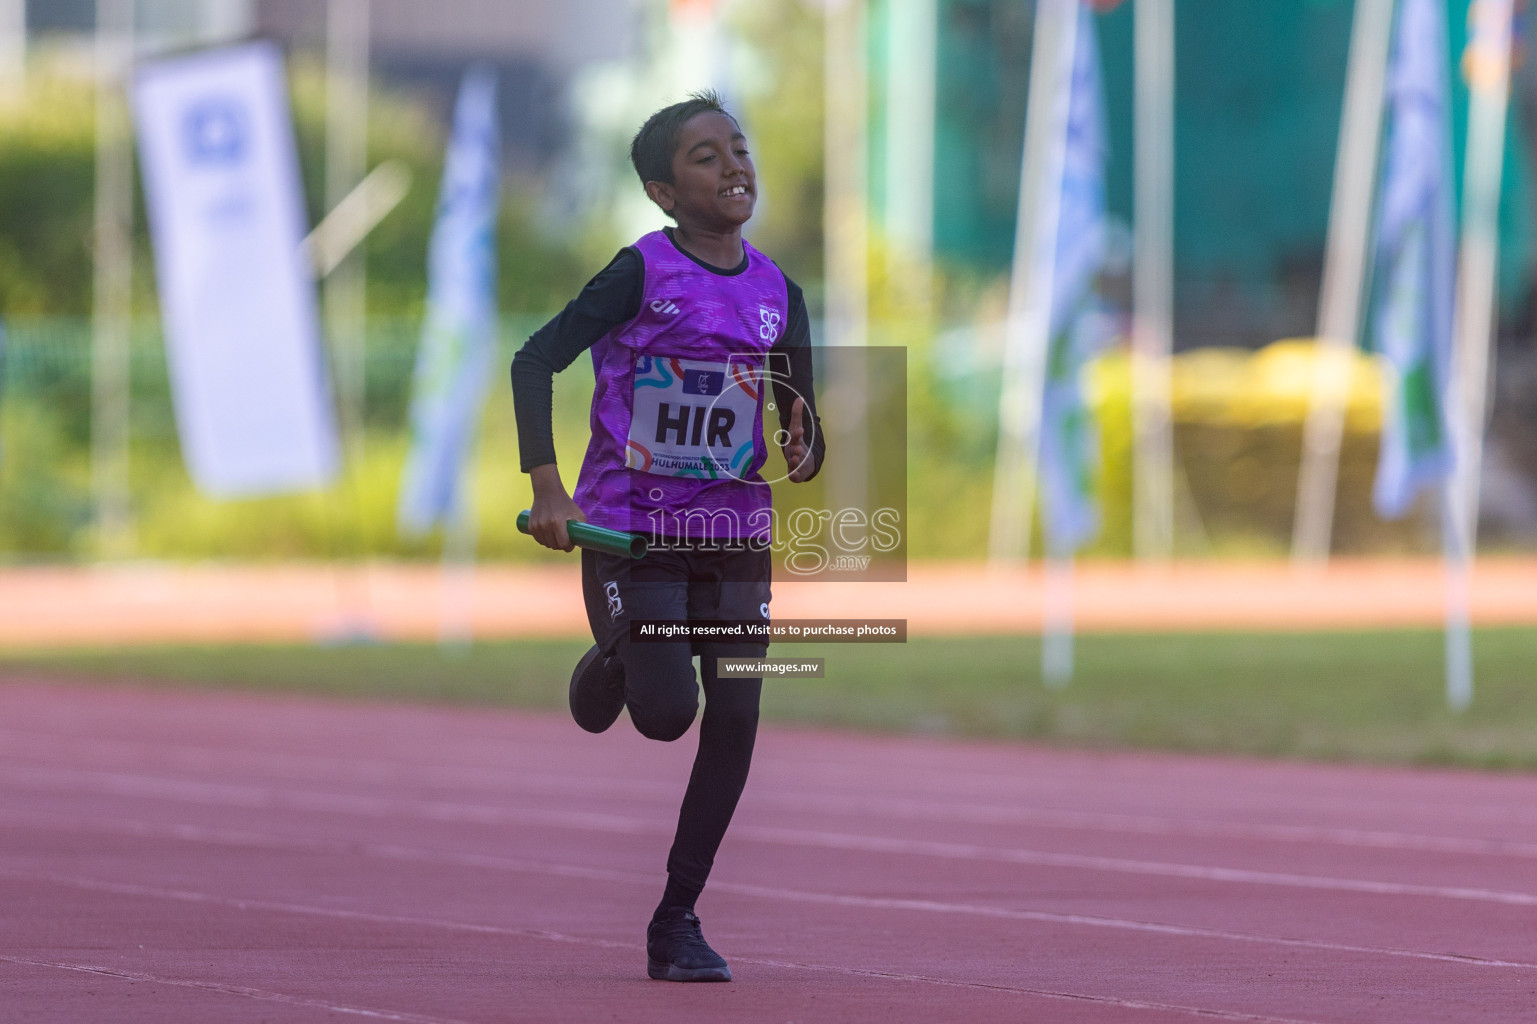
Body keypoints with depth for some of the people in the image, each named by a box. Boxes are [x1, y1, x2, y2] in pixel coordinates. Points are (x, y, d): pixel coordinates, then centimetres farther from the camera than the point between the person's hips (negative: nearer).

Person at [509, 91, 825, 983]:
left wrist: (804, 451, -13)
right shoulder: (643, 272, -10)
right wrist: (546, 485, -23)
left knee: (737, 717, -6)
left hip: (735, 536, 4)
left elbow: (802, 427, 12)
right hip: (630, 530, -4)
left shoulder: (777, 292, 4)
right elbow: (536, 359, -13)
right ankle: (612, 664, 25)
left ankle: (678, 919, 6)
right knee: (666, 711, -15)